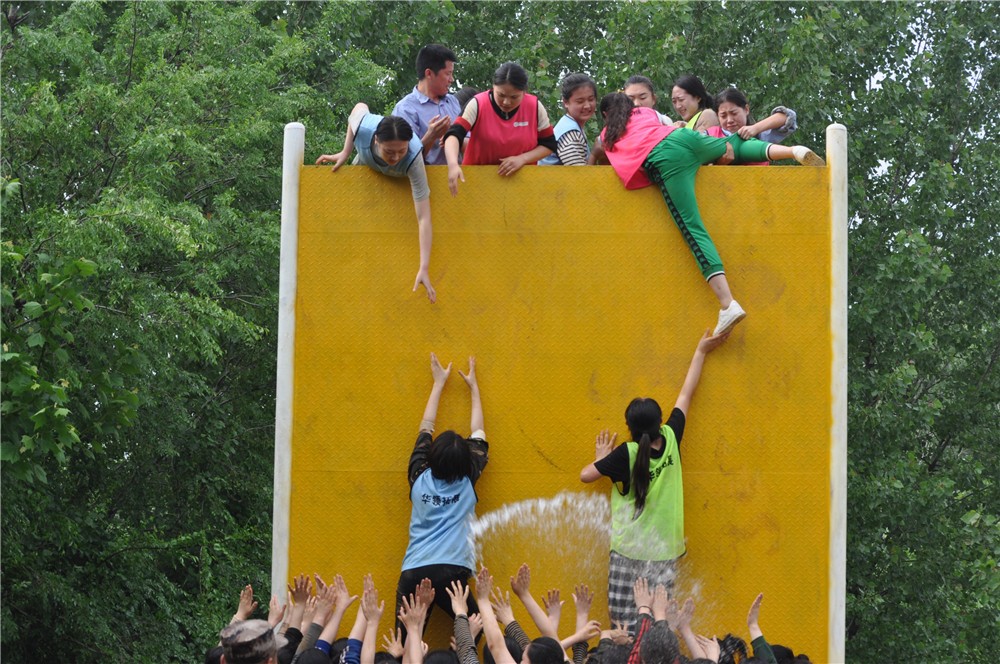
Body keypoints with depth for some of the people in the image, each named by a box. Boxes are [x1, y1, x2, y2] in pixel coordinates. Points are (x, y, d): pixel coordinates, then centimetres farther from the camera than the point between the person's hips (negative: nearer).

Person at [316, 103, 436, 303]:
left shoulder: (413, 159, -48)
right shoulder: (364, 125, -44)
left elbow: (424, 219, -49)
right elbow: (360, 107, -14)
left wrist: (424, 269, -55)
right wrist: (345, 153, -14)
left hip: (403, 181, -2)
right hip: (366, 168, 2)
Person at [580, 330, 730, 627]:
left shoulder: (625, 455, -13)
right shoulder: (670, 440, -4)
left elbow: (586, 475, -4)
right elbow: (685, 395, 9)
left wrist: (602, 458, 17)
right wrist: (700, 353, 22)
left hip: (628, 552, -3)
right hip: (664, 552, 3)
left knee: (624, 626, -1)